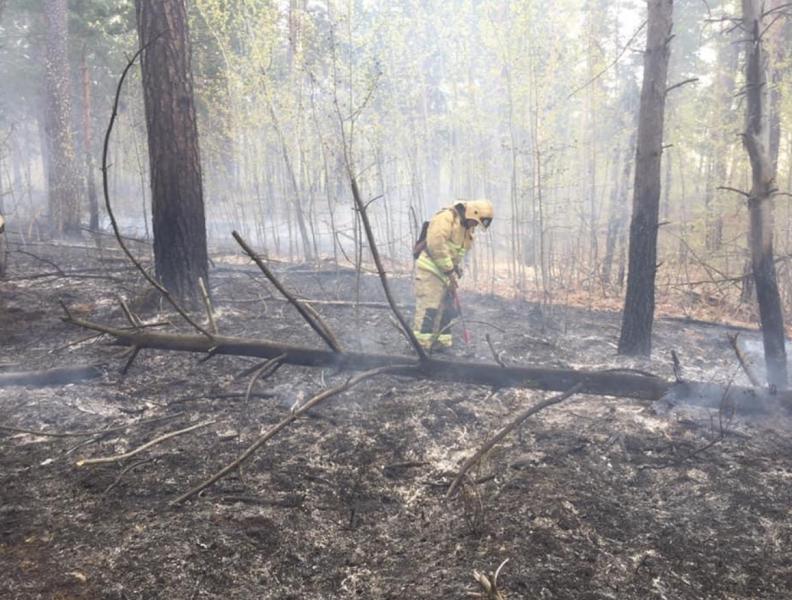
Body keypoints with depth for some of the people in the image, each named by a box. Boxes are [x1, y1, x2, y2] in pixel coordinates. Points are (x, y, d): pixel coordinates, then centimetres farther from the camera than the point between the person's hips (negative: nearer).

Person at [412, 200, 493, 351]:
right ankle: (420, 343, -11)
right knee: (428, 307, -13)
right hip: (430, 270, -9)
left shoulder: (467, 228, 14)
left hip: (446, 272, 9)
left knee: (447, 309, 9)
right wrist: (449, 270, -20)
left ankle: (441, 342, 16)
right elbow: (436, 245, -23)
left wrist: (456, 269, 4)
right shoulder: (446, 218, -15)